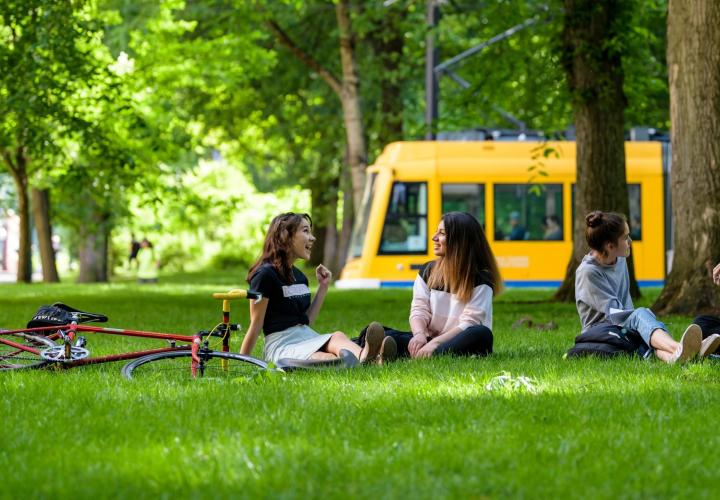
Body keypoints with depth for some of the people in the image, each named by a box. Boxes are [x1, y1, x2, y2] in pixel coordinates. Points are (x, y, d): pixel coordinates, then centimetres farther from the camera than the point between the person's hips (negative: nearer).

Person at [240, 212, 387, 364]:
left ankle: (363, 358, -65)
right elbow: (256, 325, -3)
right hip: (282, 345, -5)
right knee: (329, 359, -37)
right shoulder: (265, 274, -5)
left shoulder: (300, 277, 20)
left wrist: (323, 287, 19)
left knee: (337, 337, -31)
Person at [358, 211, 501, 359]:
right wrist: (419, 334, -21)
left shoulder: (480, 279, -5)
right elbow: (419, 311, 2)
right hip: (430, 340, 4)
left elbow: (468, 324, -14)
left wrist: (435, 343, -27)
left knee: (482, 334, -38)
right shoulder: (428, 271, 11)